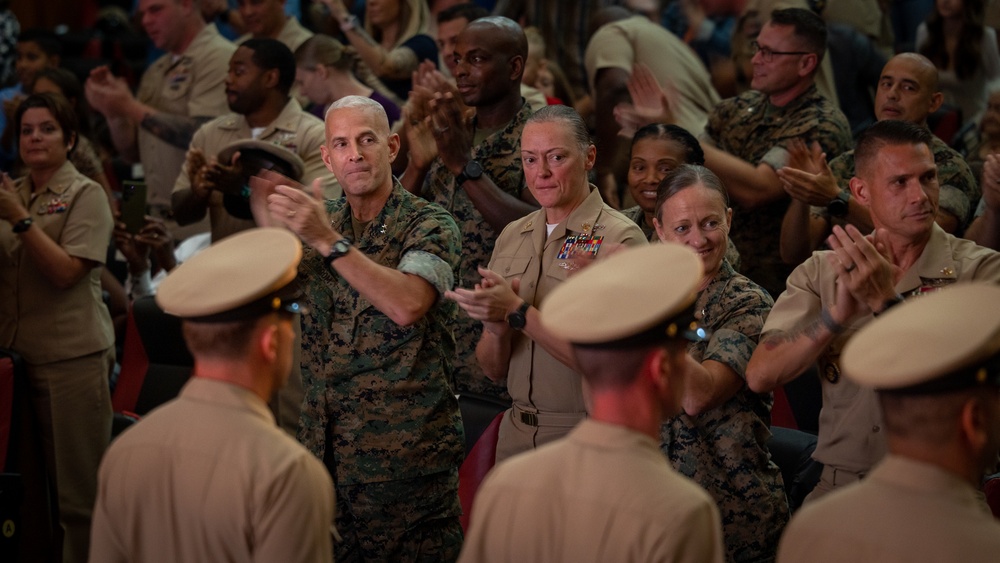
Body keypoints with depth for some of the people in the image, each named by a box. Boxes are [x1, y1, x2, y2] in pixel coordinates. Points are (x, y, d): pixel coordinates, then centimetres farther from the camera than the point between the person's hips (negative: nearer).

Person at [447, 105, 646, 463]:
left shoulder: (619, 238, -11)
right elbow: (493, 369, 8)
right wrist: (496, 329, -13)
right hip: (516, 434, 5)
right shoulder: (511, 237, 8)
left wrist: (517, 312, -22)